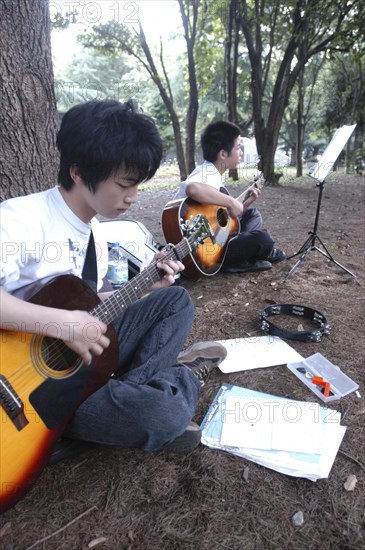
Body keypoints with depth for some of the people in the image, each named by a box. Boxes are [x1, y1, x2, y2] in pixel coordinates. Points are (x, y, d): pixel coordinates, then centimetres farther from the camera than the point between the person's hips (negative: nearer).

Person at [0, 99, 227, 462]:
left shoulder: (94, 234, 6)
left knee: (176, 300, 8)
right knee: (167, 414, -28)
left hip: (81, 354, 9)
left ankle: (130, 393, -5)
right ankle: (180, 377, 8)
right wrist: (62, 322, -34)